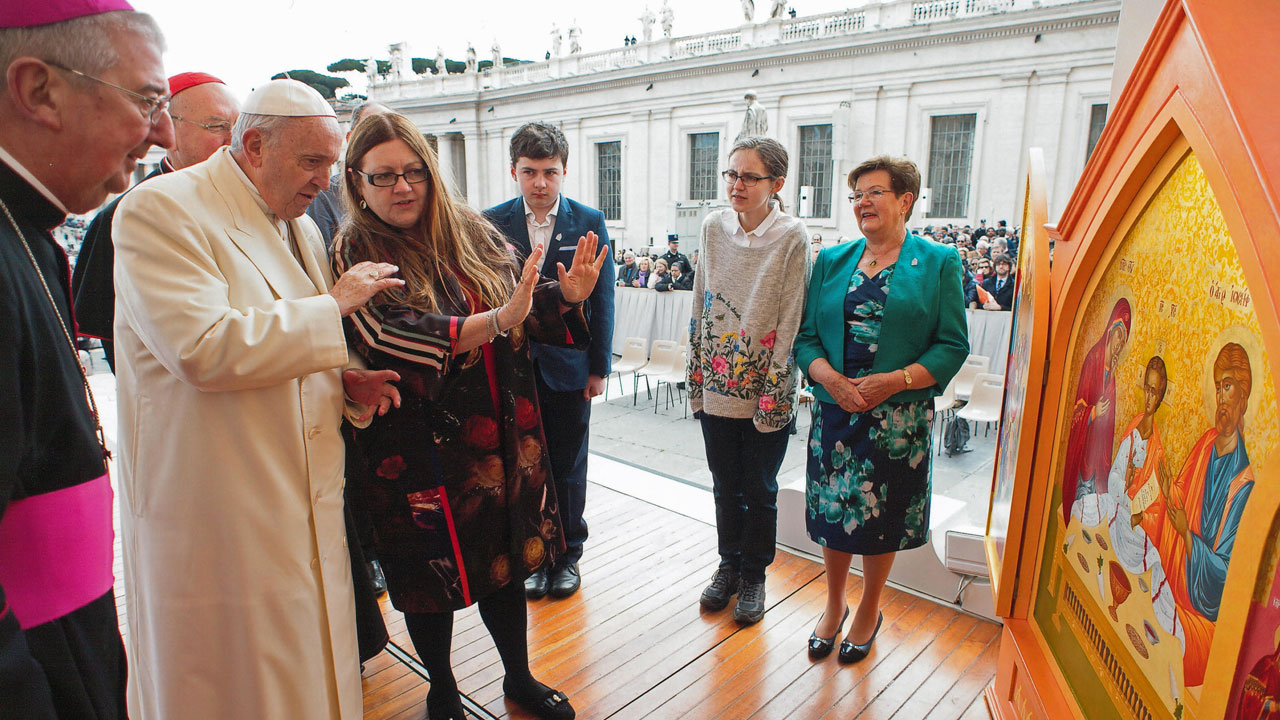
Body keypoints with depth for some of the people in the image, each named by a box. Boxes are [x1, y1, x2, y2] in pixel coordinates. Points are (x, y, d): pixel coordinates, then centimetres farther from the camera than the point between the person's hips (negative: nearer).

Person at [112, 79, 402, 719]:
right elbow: (203, 349, -27)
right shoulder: (159, 210, -12)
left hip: (305, 508, 7)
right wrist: (334, 305, -18)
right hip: (218, 516, -7)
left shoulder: (300, 228, 13)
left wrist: (345, 382, 1)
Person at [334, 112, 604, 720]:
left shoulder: (471, 232, 5)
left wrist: (565, 297, -16)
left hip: (502, 437, 4)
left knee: (507, 561, 18)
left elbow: (525, 308, 6)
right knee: (432, 576, 13)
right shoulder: (354, 253, -7)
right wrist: (495, 321, -32)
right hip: (420, 452, -4)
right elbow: (382, 336, -24)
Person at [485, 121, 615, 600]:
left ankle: (567, 555, 31)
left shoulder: (589, 223, -2)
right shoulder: (492, 223, 0)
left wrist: (599, 367, -3)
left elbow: (602, 299, -1)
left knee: (568, 469, 12)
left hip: (569, 367, -1)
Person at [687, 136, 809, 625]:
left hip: (766, 389, -3)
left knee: (760, 490, 11)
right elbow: (700, 305, 8)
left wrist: (773, 394, -12)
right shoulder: (714, 227, 2)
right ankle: (729, 565, 36)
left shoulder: (792, 238, -11)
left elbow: (790, 320, -11)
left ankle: (753, 575, 31)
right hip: (717, 384, 4)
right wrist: (696, 371, 6)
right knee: (725, 484, 16)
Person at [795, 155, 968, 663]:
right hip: (835, 412, 3)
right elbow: (806, 336, 5)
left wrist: (893, 381, -18)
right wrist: (832, 379, -14)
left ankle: (869, 610, 34)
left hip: (898, 418, -2)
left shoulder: (938, 263, 0)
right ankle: (834, 605, 35)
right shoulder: (832, 261, 9)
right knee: (834, 509, 11)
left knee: (881, 517, 9)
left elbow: (951, 346, -5)